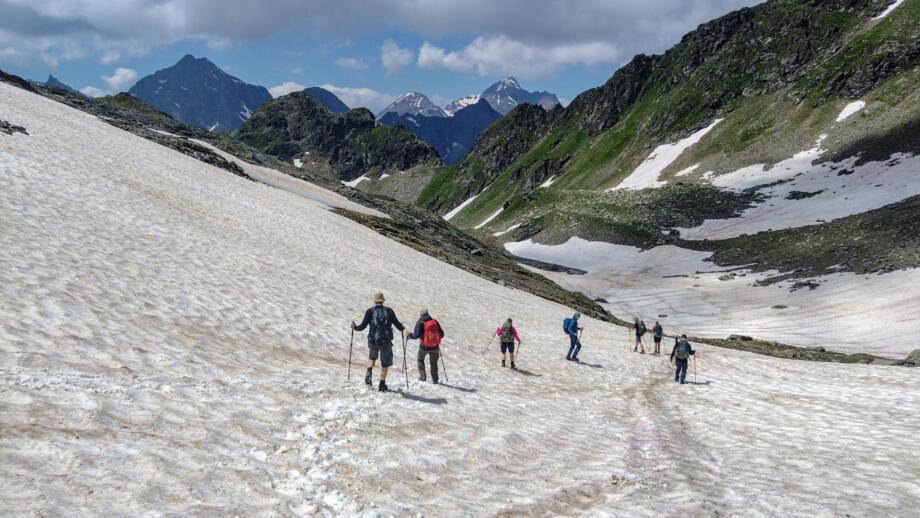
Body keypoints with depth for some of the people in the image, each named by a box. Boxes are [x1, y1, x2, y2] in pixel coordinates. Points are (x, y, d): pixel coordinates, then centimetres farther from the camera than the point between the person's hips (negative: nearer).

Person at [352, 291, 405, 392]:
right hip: (386, 342, -1)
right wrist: (402, 327, 23)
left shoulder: (370, 312, -5)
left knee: (372, 357, 29)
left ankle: (369, 373, 7)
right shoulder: (389, 311, -2)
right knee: (385, 363, 12)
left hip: (373, 341, 1)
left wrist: (355, 327, 12)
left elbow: (362, 326, -7)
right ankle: (382, 385, 12)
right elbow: (398, 325, 2)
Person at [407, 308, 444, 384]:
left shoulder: (420, 323, -9)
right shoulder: (435, 322, 2)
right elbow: (441, 334, 5)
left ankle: (422, 377, 24)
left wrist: (409, 335, 1)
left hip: (424, 347, -3)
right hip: (435, 347, 3)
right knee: (434, 362, 20)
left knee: (420, 360, 24)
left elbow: (416, 335, -17)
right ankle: (435, 379, 20)